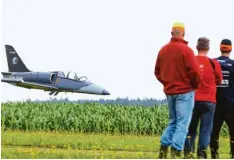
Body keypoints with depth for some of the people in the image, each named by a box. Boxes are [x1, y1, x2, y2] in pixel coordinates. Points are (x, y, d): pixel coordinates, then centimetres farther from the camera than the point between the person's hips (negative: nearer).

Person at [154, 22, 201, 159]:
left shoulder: (163, 50, 6)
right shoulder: (186, 50, -13)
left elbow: (158, 71, 13)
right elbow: (195, 72, -15)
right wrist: (195, 85, 2)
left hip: (169, 91, 6)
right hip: (185, 92, -6)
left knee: (173, 122, 18)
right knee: (183, 123, -5)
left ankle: (164, 147, 7)